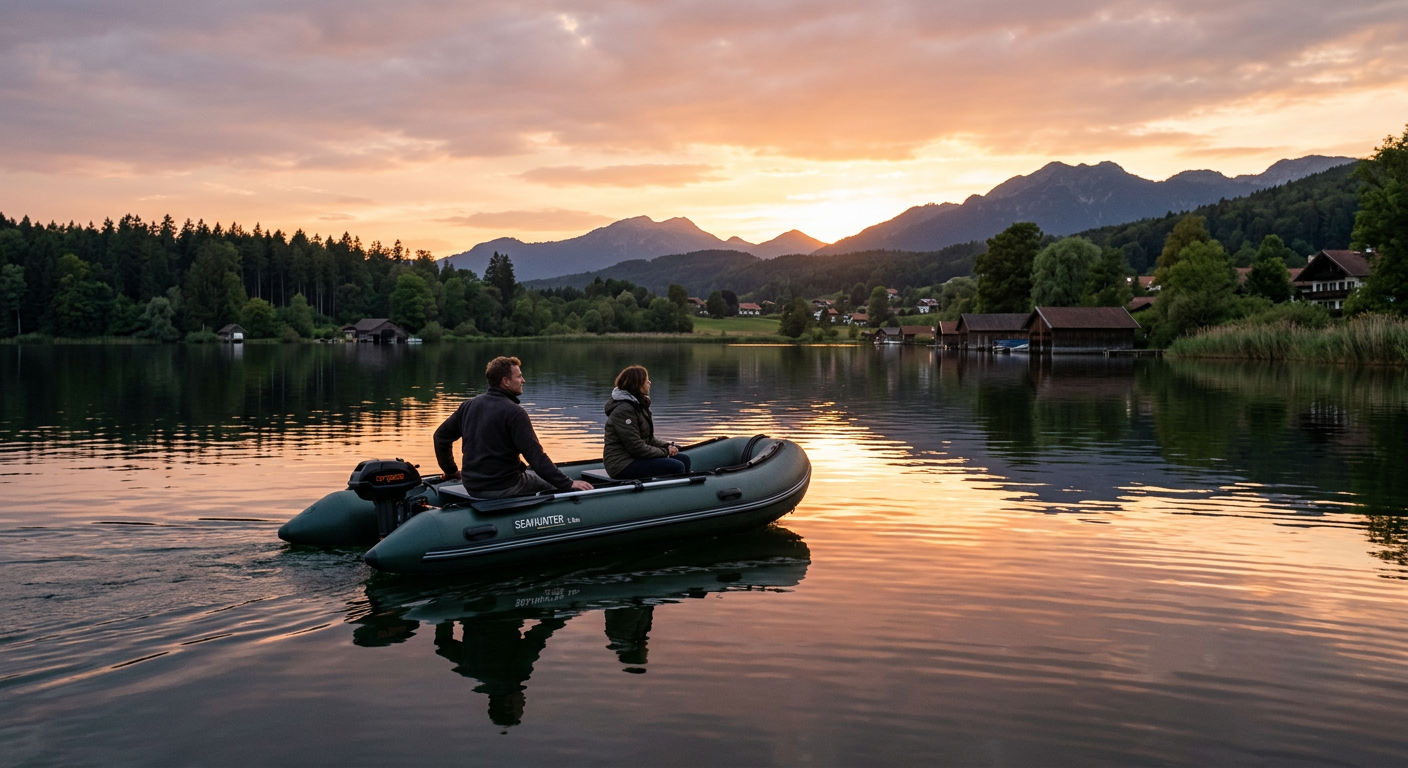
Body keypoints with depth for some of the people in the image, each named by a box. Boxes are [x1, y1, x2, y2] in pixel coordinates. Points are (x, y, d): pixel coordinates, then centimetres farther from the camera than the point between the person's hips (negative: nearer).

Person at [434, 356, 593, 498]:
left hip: (472, 487, 7)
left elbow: (441, 436, 13)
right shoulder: (514, 412, -17)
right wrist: (568, 484, -18)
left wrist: (450, 470, 25)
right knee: (554, 486, 11)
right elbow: (535, 456, -21)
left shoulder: (468, 406, 4)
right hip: (504, 489, -7)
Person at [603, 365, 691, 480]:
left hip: (634, 458, 11)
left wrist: (667, 446, -2)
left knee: (684, 460, 7)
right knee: (676, 467, -21)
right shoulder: (624, 410, -17)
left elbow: (648, 440, 17)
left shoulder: (639, 405, 15)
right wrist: (665, 452, -13)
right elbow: (636, 447, -22)